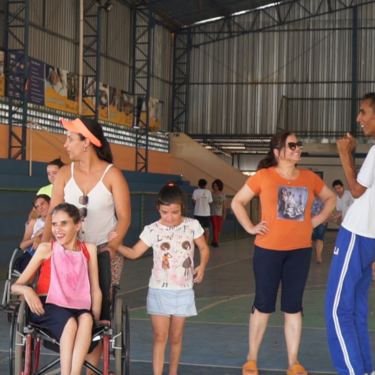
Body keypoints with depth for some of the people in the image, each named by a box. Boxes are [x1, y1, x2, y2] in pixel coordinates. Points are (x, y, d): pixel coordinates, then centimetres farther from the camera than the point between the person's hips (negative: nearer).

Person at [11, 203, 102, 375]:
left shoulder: (89, 249, 11)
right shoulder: (46, 249, 6)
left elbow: (95, 289, 11)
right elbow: (15, 286, 6)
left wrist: (95, 316, -3)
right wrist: (27, 290, -17)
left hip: (77, 308, 2)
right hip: (47, 306, -2)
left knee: (86, 318, -34)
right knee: (70, 322, -35)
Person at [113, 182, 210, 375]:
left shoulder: (192, 225, -3)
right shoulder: (152, 230, -5)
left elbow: (204, 248, 8)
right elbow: (134, 253, -2)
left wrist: (202, 265, -10)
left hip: (183, 291, 1)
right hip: (159, 290, -1)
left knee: (176, 337, 10)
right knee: (160, 336, -3)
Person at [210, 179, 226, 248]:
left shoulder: (223, 194, 7)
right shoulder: (211, 194, -2)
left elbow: (224, 204, 10)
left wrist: (225, 213, 5)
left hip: (220, 213, 3)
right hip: (213, 213, -3)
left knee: (219, 228, 2)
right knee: (215, 227, -12)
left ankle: (214, 242, 12)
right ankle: (215, 242, -10)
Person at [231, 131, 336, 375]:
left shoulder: (310, 178, 4)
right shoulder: (264, 176, -5)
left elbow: (331, 198, 20)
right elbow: (237, 202, 4)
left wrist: (319, 219, 7)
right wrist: (250, 227, -4)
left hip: (300, 250, 3)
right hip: (268, 249, -3)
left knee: (293, 306, 7)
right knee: (264, 304, 5)